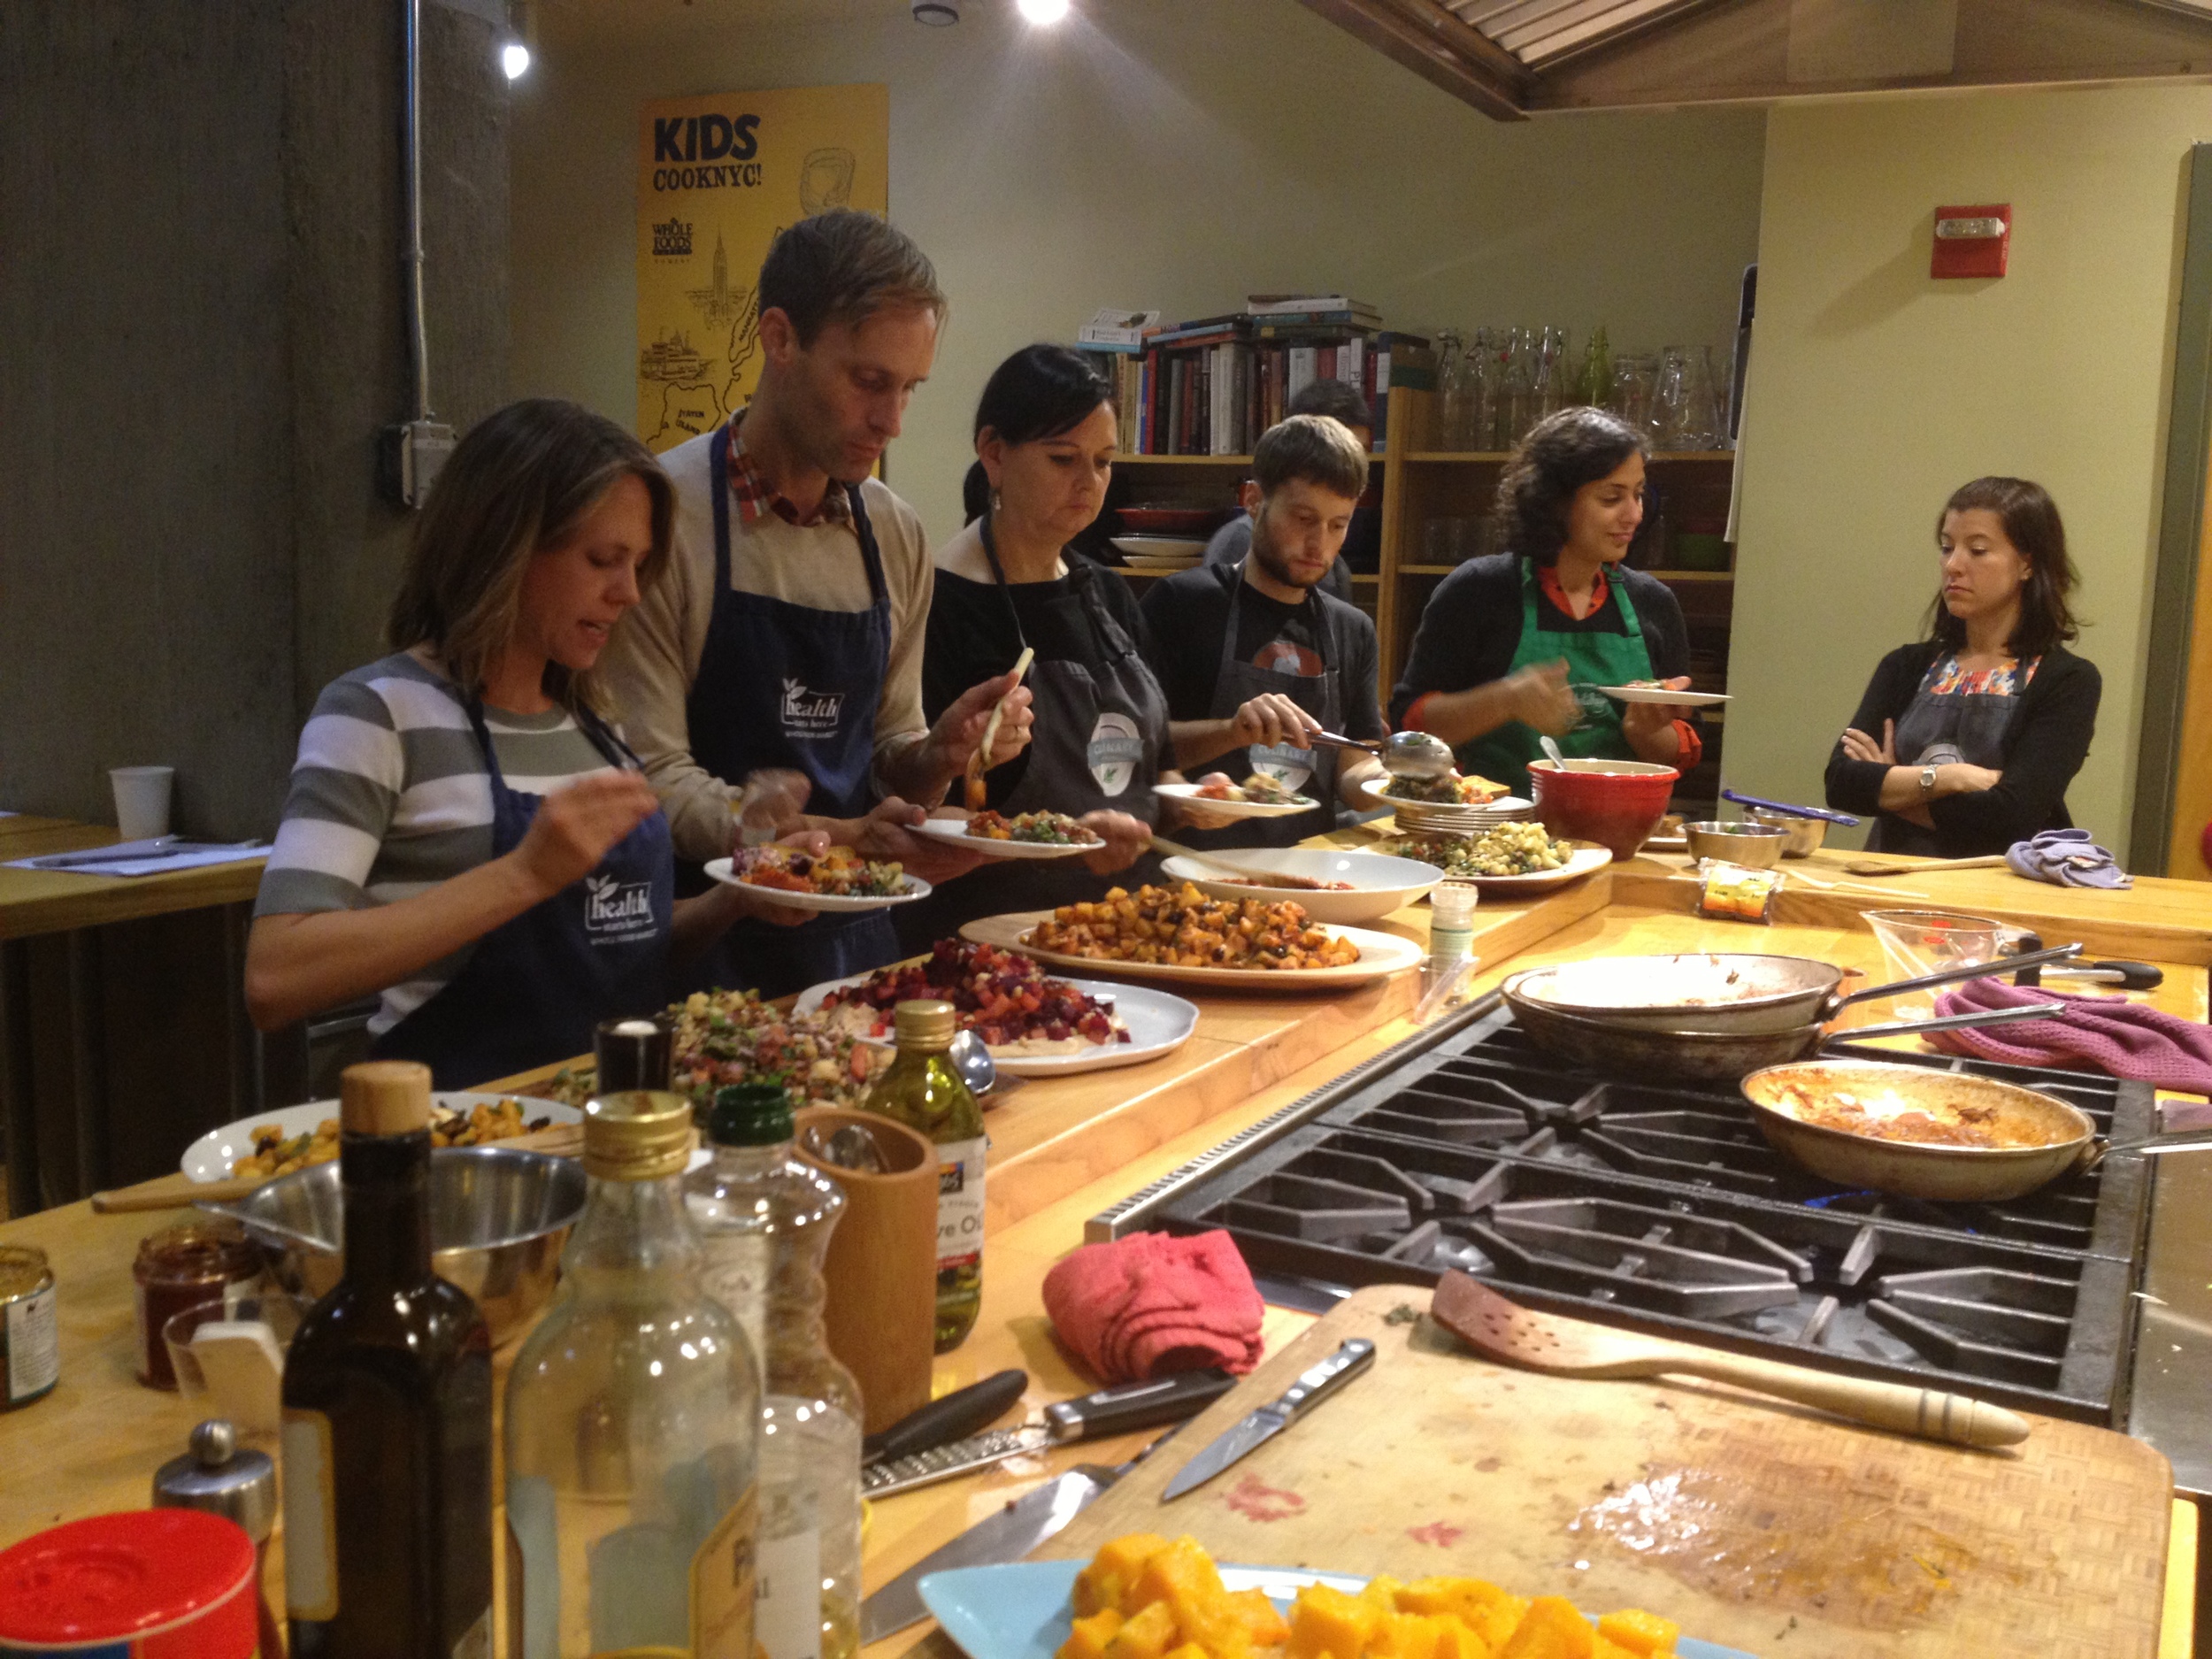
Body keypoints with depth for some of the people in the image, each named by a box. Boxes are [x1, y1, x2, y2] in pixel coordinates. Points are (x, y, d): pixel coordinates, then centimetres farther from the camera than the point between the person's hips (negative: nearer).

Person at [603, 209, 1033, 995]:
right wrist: (829, 838, -21)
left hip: (856, 933, 5)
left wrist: (940, 753, -3)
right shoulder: (665, 514, -8)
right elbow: (655, 777, -11)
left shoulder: (896, 534, 10)